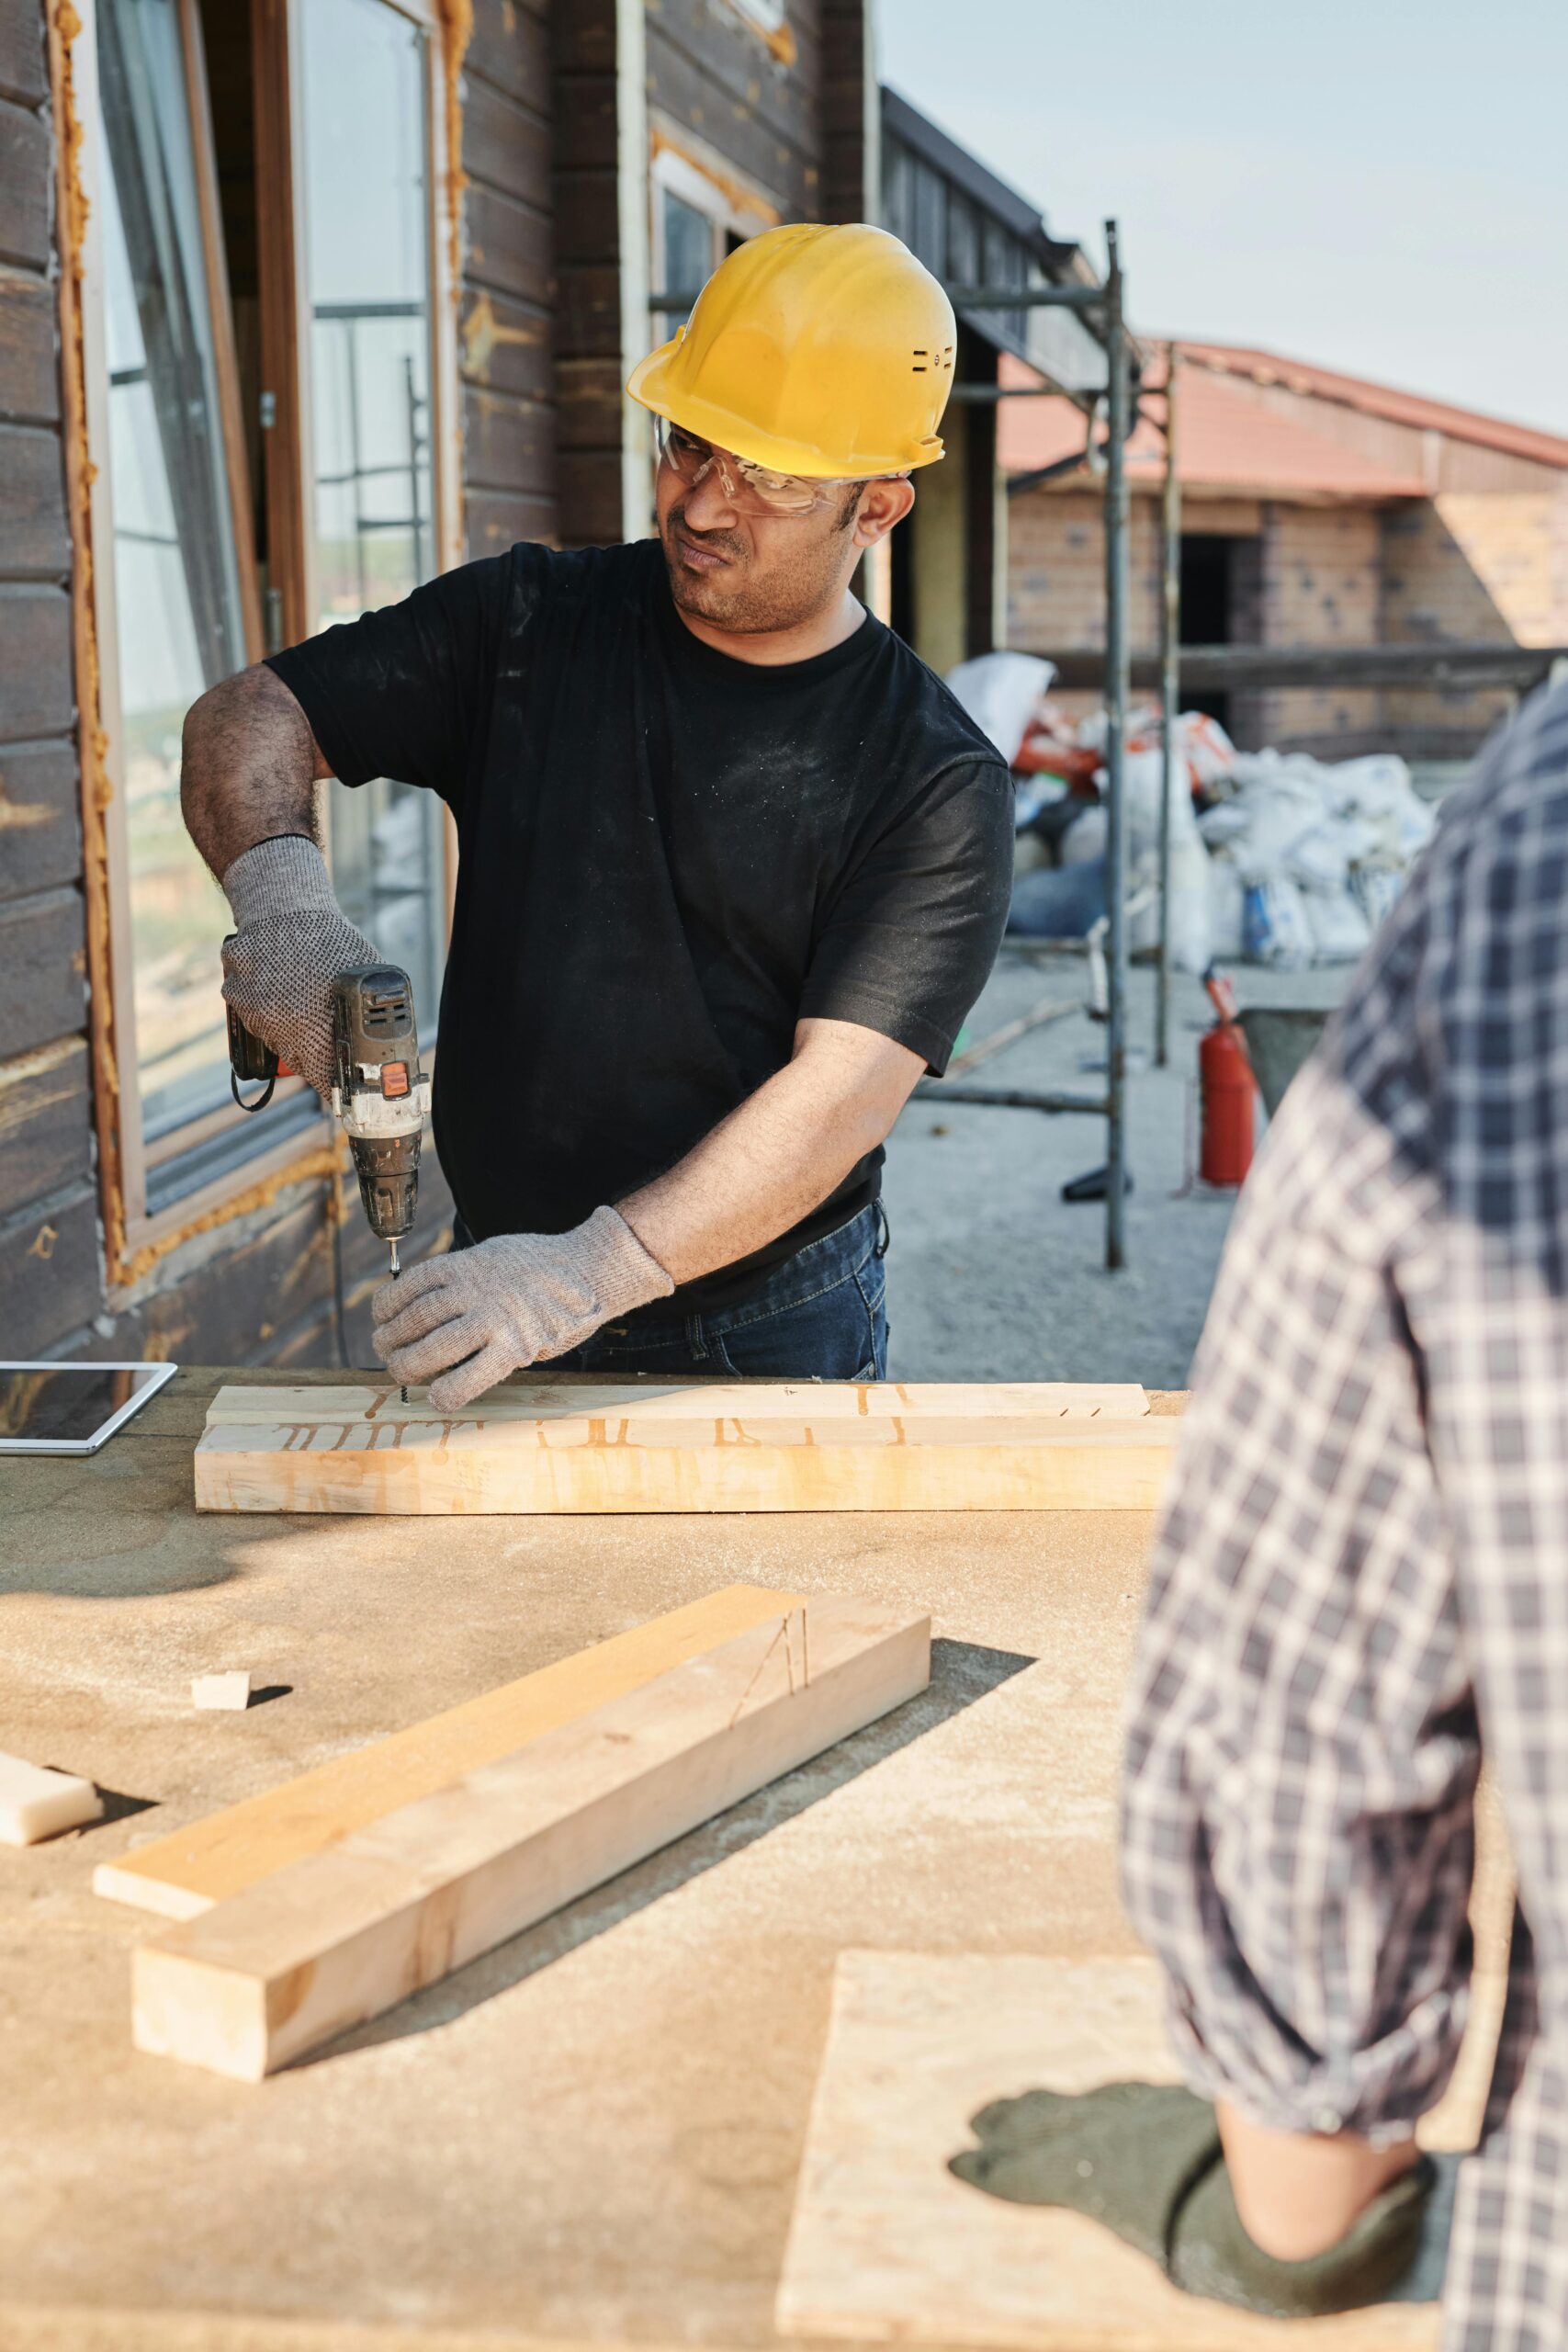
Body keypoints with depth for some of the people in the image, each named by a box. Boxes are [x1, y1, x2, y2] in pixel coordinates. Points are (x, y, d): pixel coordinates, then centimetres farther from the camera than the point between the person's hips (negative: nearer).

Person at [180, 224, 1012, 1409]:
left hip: (781, 1334, -2)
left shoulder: (938, 781, -10)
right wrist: (279, 887, -21)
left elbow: (847, 1088, -19)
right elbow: (247, 716, 2)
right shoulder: (526, 624, 1)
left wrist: (600, 1265, -31)